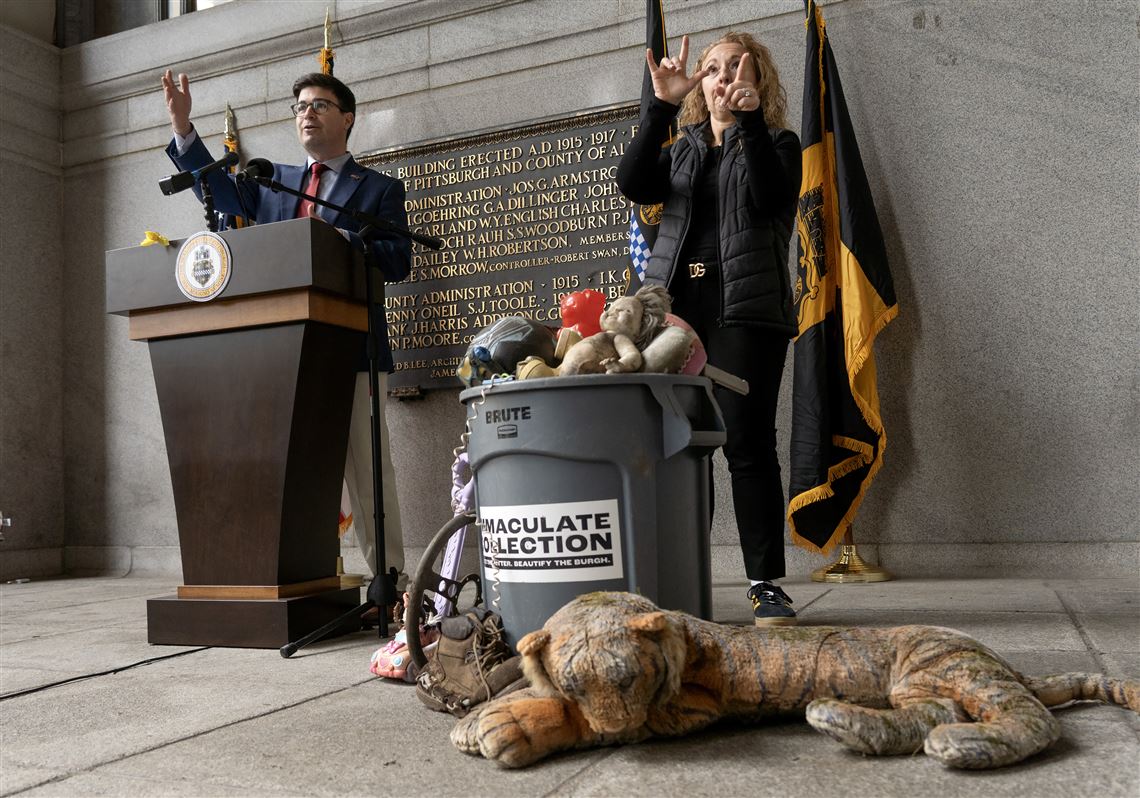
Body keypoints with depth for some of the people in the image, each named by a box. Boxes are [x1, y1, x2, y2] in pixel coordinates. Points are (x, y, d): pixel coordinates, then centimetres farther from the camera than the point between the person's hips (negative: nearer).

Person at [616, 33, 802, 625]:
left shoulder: (776, 143, 14)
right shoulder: (680, 149, 22)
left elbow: (772, 195, -9)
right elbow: (632, 184, 0)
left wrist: (749, 117, -15)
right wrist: (662, 105, -6)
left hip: (745, 309, -3)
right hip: (674, 306, 3)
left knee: (748, 443, -7)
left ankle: (766, 583, 1)